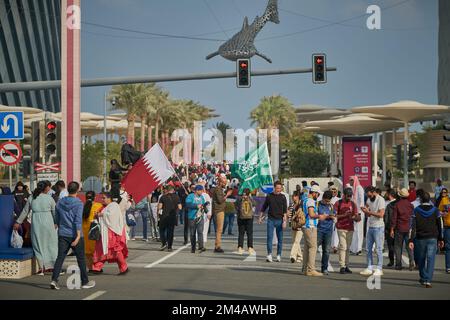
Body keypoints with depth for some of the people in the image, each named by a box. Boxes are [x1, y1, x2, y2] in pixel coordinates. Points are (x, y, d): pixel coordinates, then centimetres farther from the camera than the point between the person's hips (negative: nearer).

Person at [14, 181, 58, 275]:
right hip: (48, 222, -2)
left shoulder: (31, 198, 3)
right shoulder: (49, 198, -4)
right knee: (51, 244, 8)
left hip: (36, 223, 2)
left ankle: (42, 267, 9)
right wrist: (56, 222, 18)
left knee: (38, 245, 9)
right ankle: (52, 266, 9)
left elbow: (25, 212, 10)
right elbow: (55, 212, 3)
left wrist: (18, 222, 21)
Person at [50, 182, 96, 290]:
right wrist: (78, 236, -20)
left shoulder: (60, 203, 6)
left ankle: (54, 280, -11)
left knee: (60, 257, 3)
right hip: (74, 235, -4)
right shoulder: (78, 203, -10)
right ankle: (85, 282, 16)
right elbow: (78, 221, -18)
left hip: (62, 235, 4)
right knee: (81, 259, 7)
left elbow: (57, 219, 14)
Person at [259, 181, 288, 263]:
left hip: (279, 220, 0)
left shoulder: (283, 197, 3)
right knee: (269, 237, -6)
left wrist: (284, 220, -10)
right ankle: (269, 255, -6)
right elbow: (264, 208, 15)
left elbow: (285, 210, -2)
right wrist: (260, 217, 12)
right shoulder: (269, 196, 6)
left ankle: (278, 255, 12)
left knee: (280, 238, 4)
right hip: (270, 219, 0)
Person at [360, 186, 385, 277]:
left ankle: (379, 269, 2)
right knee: (368, 249, 8)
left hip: (378, 228, -8)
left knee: (379, 249, -3)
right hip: (370, 227, 8)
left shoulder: (380, 200, -11)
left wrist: (369, 212, -18)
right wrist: (365, 211, -5)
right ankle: (369, 268, 14)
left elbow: (381, 214, -20)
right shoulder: (370, 200, 12)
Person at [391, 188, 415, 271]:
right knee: (409, 247, 6)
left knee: (398, 247, 7)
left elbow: (394, 218, -6)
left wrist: (392, 229, -1)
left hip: (399, 229, -2)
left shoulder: (397, 204, -6)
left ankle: (398, 264, 7)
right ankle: (411, 264, -3)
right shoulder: (410, 205, 1)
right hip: (409, 229, 2)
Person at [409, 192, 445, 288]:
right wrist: (440, 239, 16)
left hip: (420, 238, 0)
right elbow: (440, 226, 6)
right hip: (432, 238, 0)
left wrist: (411, 240, -7)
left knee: (421, 259, 14)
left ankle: (423, 279, 26)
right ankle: (428, 280, -14)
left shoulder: (416, 211, -2)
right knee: (430, 259, -4)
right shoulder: (435, 210, 1)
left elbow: (412, 226, -7)